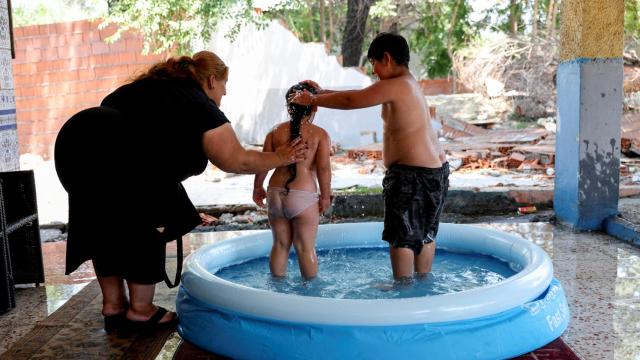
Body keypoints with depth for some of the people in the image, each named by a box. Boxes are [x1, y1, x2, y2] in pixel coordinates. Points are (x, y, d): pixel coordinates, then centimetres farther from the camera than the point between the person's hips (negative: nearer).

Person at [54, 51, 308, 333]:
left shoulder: (150, 85, 29)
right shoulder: (198, 105, 5)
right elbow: (237, 160, 2)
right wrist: (280, 158, 16)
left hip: (73, 140, 9)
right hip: (115, 156, -8)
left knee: (106, 226, 21)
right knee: (146, 230, 9)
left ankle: (113, 304, 29)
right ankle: (140, 310, 19)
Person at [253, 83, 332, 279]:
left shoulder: (276, 131, 5)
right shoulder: (320, 134, -4)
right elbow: (323, 168, -10)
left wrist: (257, 187, 19)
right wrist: (325, 196, 1)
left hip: (275, 194, 4)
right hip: (304, 196, -4)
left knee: (280, 245, 17)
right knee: (306, 248, 6)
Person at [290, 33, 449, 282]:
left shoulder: (394, 86, -16)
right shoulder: (409, 84, 15)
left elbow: (350, 101, -16)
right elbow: (359, 95, 17)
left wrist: (312, 100, -4)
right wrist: (322, 92, 16)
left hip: (412, 174, -10)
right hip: (437, 169, 10)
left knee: (401, 236, 3)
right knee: (425, 233, 19)